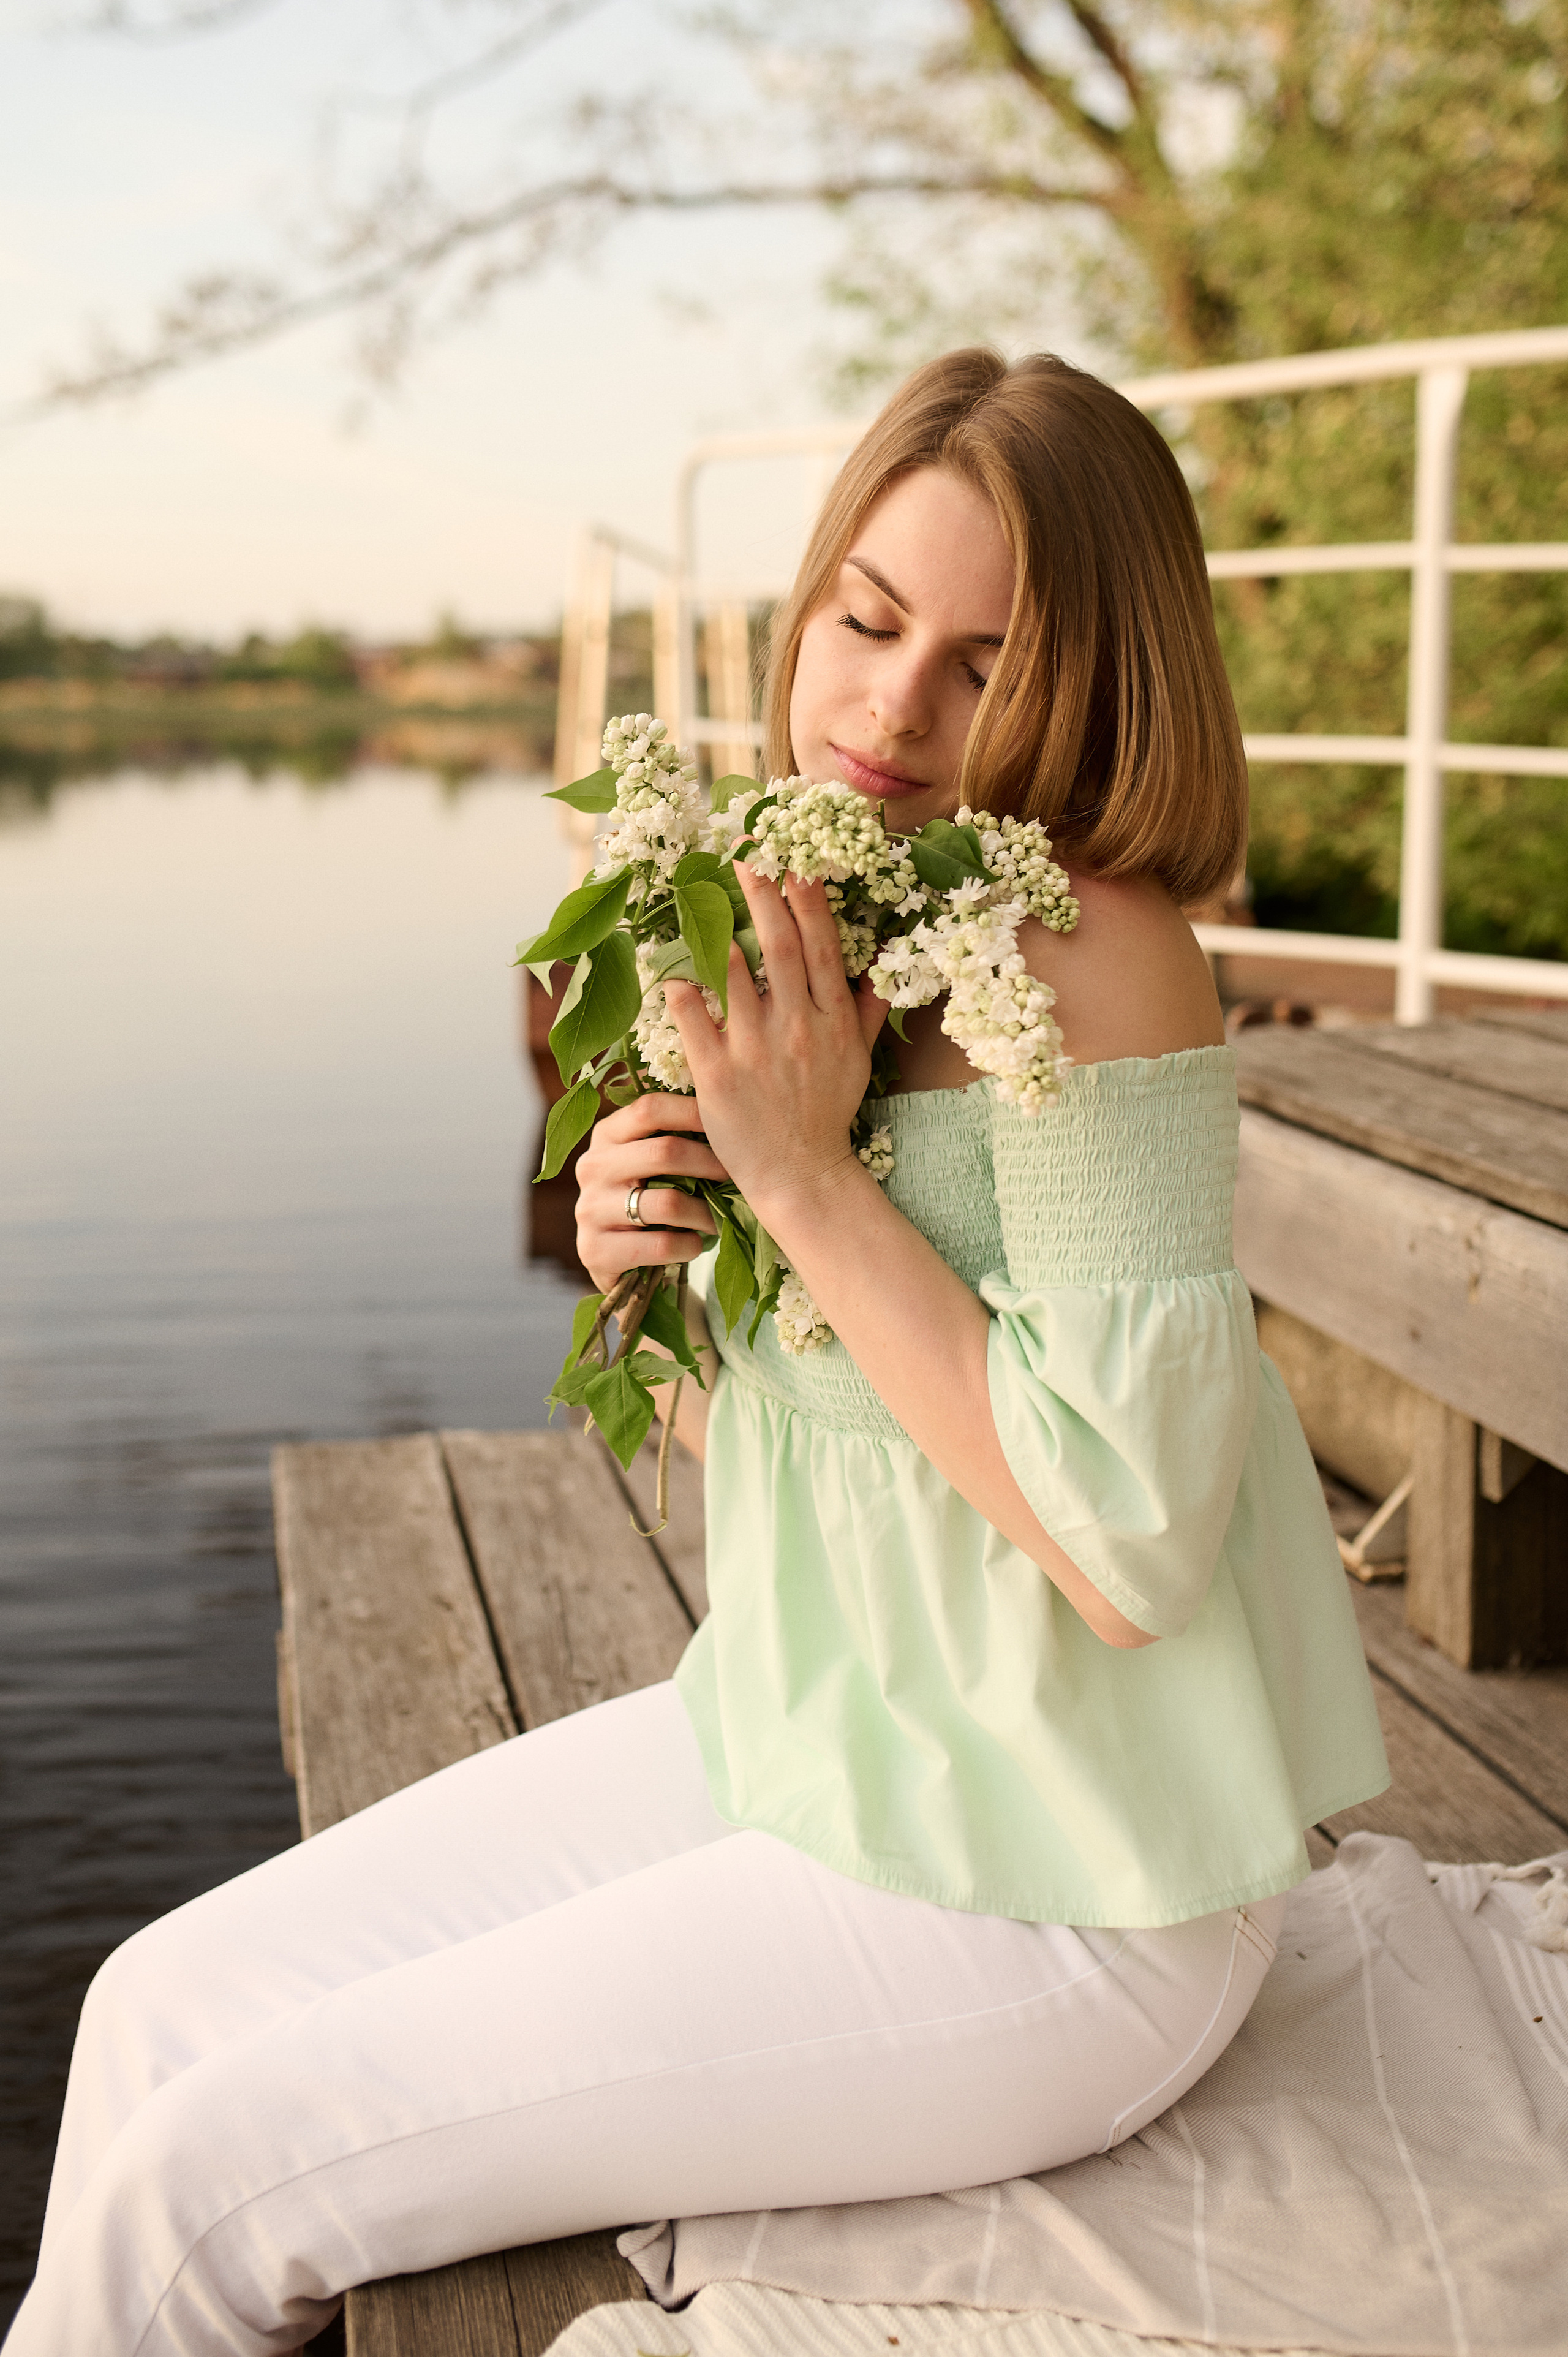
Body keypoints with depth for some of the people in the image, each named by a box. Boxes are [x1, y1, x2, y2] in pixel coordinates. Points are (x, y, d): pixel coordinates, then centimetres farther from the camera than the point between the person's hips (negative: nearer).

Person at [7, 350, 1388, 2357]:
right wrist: (643, 1269, -9)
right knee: (164, 2015, 6)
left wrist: (811, 1178, -23)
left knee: (207, 2181, -6)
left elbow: (1131, 1542, -25)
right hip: (802, 1744, 8)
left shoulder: (1096, 960, -21)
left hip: (1035, 1904, -8)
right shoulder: (820, 944, 4)